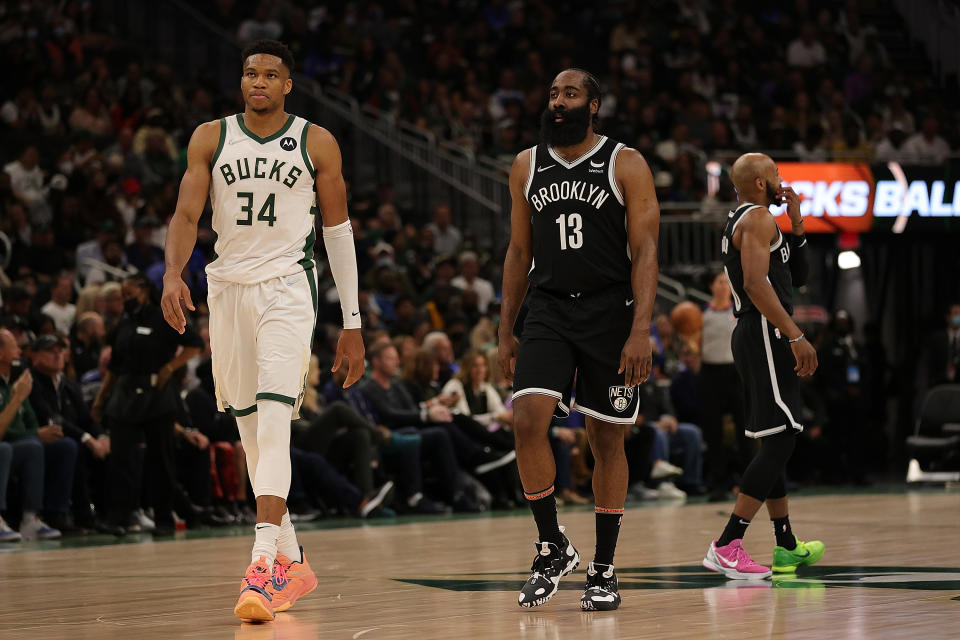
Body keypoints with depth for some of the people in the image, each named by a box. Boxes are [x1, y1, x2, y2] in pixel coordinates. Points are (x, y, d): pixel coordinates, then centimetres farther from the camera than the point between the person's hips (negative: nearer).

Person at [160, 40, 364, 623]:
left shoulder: (317, 143, 1)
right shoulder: (211, 138, 6)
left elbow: (339, 230, 5)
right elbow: (187, 214, 1)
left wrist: (353, 323, 4)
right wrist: (174, 274, -20)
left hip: (288, 289, -4)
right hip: (228, 288, 4)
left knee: (274, 422, -19)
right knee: (249, 428, 10)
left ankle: (263, 567, -27)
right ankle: (292, 563, 24)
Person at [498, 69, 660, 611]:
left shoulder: (626, 164, -3)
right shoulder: (527, 166, 9)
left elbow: (645, 252, -8)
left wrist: (641, 329, -18)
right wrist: (506, 332, 11)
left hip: (611, 312, -3)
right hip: (549, 311, 3)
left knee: (607, 439, 4)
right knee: (528, 419, -17)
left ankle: (604, 570, 14)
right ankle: (553, 549, -2)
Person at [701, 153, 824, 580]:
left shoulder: (742, 221, 22)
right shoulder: (758, 219, -10)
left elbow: (796, 277, 27)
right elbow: (756, 285, -23)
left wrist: (796, 225, 18)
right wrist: (796, 337, -27)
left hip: (753, 337, 11)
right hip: (765, 335, -11)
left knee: (774, 441, 16)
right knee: (780, 439, -15)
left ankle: (786, 546, 25)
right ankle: (727, 547, -21)